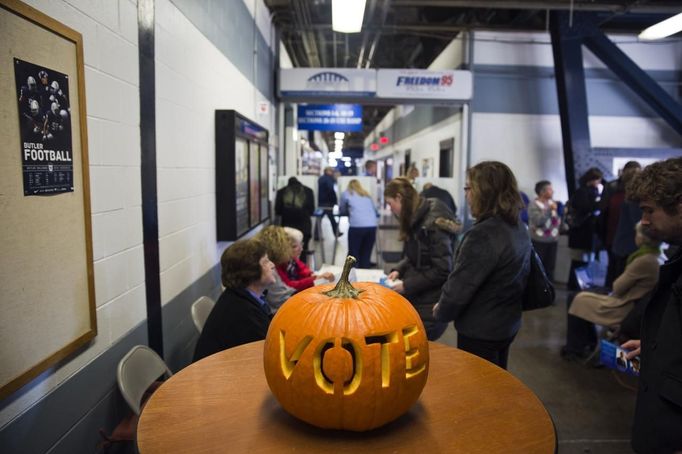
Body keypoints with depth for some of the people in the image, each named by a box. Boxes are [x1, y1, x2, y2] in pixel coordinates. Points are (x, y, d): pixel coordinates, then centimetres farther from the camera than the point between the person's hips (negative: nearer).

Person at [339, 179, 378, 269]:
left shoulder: (346, 193, 18)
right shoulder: (367, 194, 27)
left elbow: (342, 210, 28)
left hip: (357, 226, -3)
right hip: (372, 226, 3)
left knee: (354, 255, 4)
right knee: (366, 256, 9)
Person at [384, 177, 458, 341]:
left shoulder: (432, 224, -22)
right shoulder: (416, 221, 6)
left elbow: (442, 270, -22)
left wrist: (407, 286, -18)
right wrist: (399, 270, 0)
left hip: (430, 308, -8)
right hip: (416, 301, 8)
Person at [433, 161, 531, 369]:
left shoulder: (483, 235, -28)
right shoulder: (519, 228, 2)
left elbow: (459, 286, -24)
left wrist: (440, 311, -4)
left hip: (481, 331, -8)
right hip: (507, 323, 9)